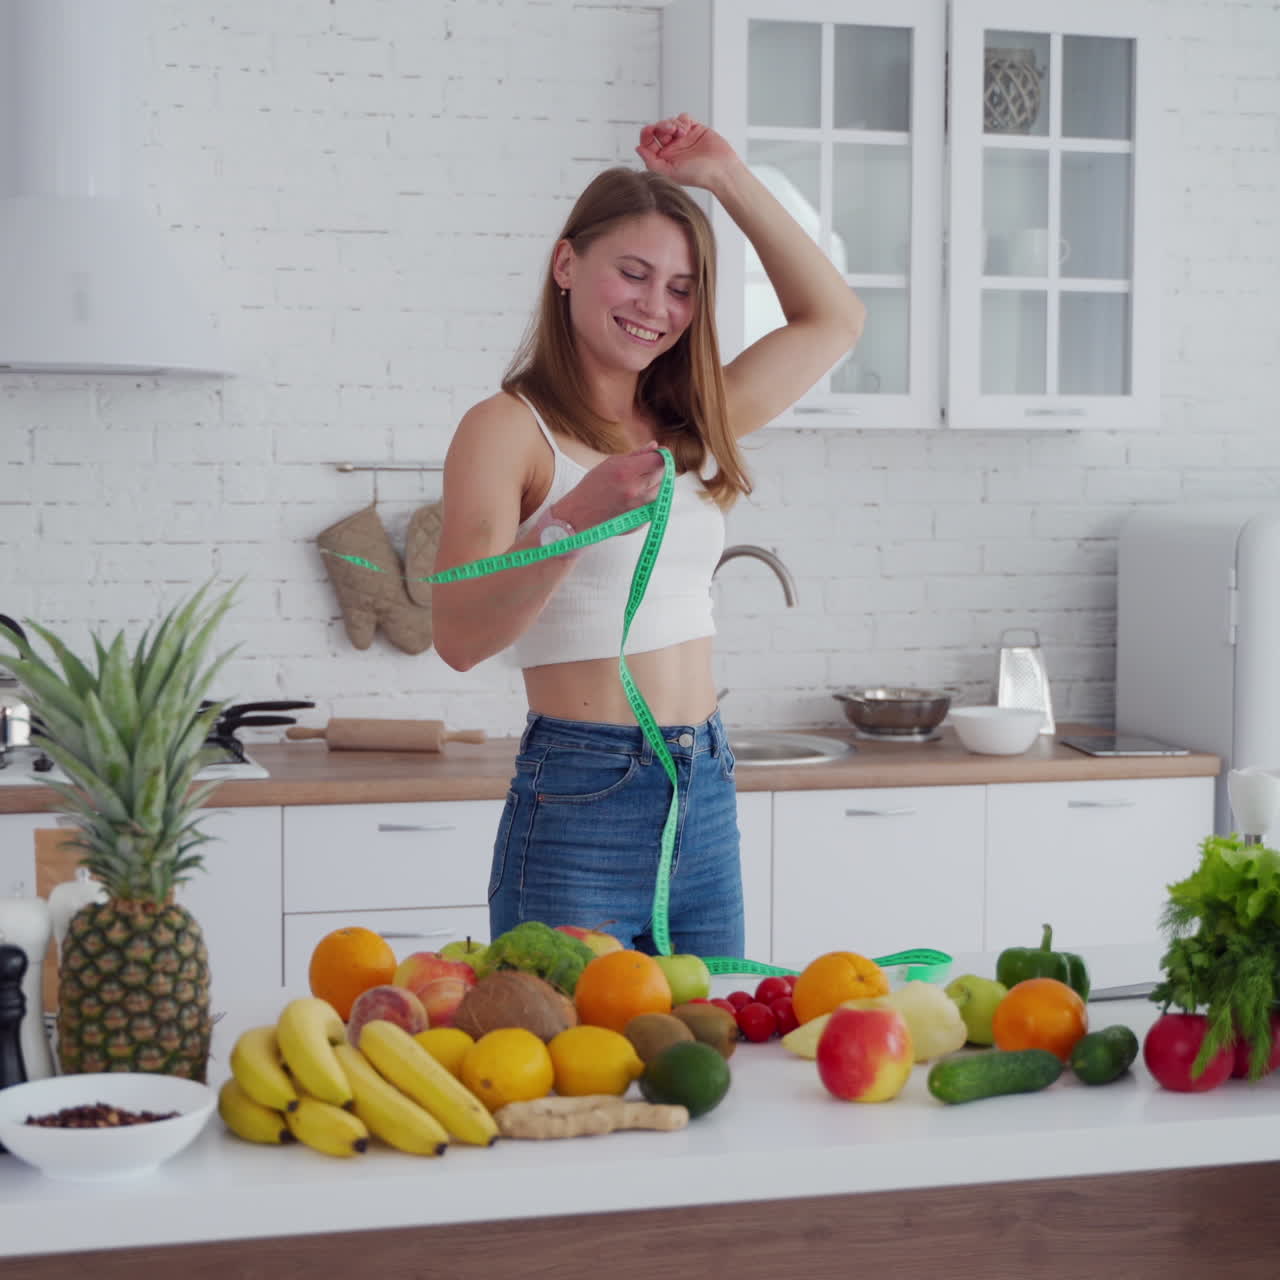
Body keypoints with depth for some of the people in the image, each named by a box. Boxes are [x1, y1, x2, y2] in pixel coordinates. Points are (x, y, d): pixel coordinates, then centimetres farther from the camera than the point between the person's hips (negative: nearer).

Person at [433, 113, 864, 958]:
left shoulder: (690, 422, 12)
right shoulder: (509, 428, -6)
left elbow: (834, 320, 21)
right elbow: (461, 637, -17)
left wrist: (728, 176, 14)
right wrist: (576, 519, -30)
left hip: (706, 795, 6)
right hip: (580, 803, -6)